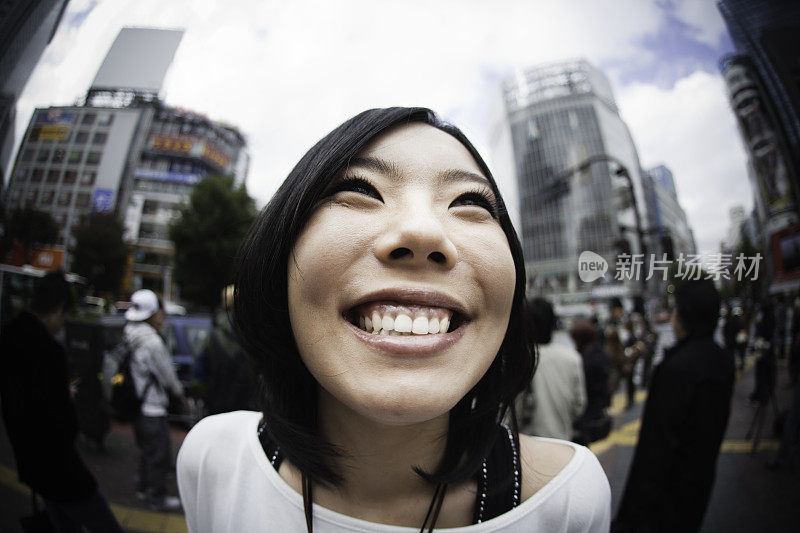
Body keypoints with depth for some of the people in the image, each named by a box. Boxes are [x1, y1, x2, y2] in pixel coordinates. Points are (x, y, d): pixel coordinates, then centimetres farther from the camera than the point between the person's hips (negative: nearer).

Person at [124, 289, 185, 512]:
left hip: (135, 406, 9)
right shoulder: (152, 342, -25)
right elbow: (167, 376, -16)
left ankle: (143, 487, 42)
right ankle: (157, 498, 21)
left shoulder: (129, 336, 3)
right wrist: (180, 391, 4)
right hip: (152, 409, -9)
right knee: (159, 454, 7)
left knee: (147, 450, 26)